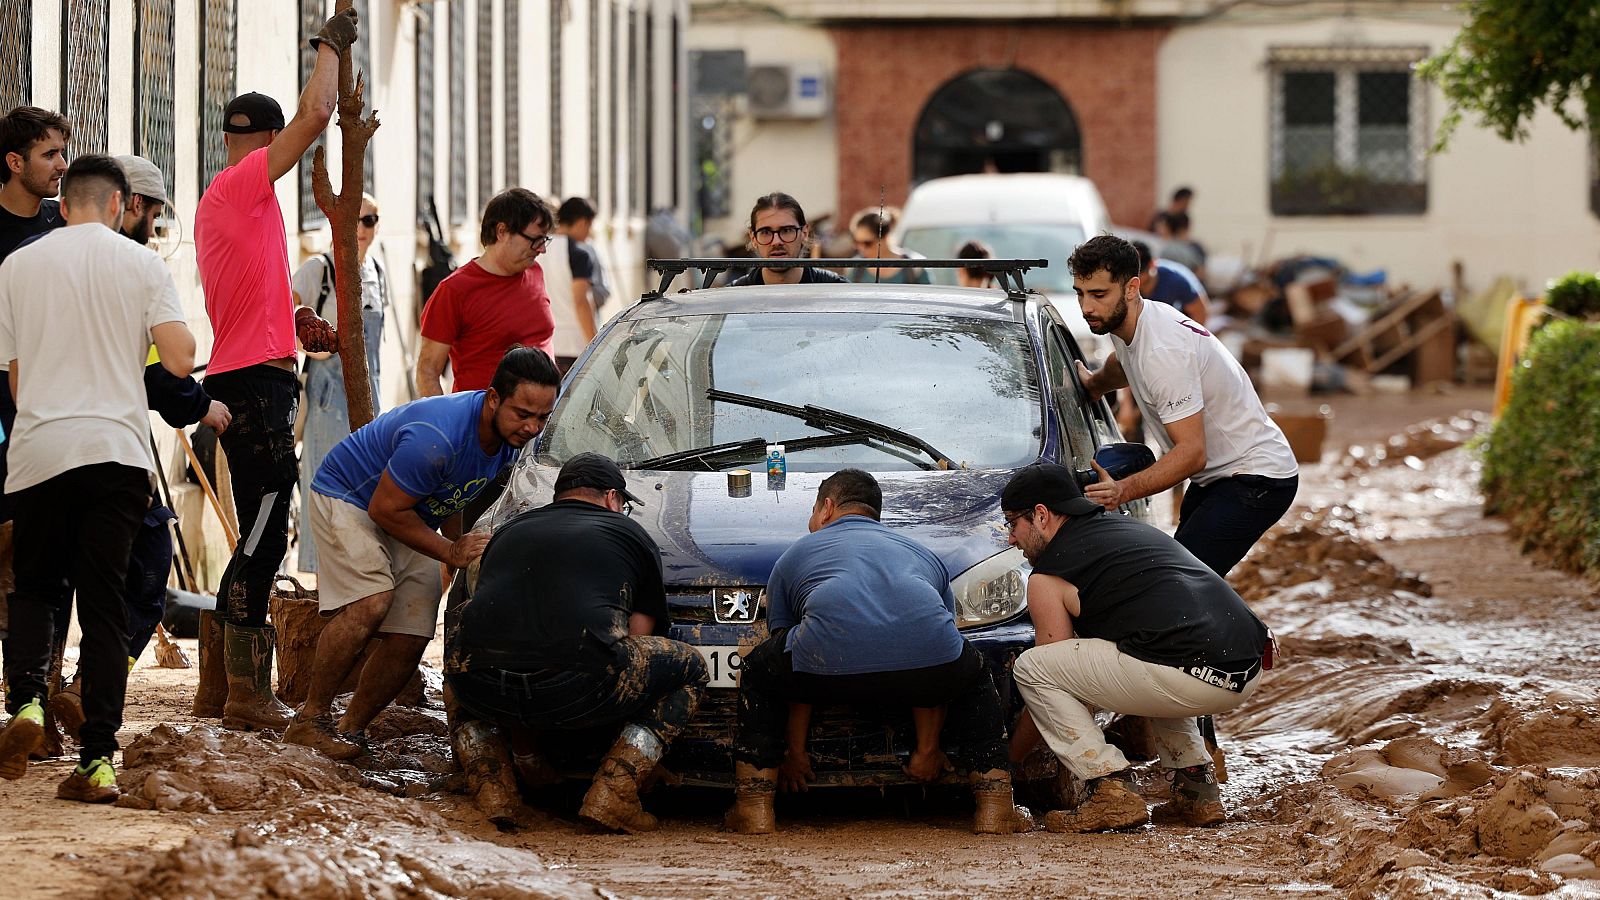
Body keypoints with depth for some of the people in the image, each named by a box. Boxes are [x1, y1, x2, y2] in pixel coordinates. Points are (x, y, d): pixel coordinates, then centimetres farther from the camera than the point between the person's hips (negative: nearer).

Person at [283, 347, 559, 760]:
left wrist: (463, 552, -4)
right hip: (346, 496, -8)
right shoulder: (437, 437, -36)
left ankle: (350, 729, 9)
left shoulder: (510, 439, -9)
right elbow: (385, 509, -26)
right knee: (371, 603, -29)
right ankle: (310, 719, -20)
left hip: (410, 518, 8)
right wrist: (452, 552, -22)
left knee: (409, 640, -6)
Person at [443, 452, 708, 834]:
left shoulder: (508, 532, 32)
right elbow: (637, 641, 20)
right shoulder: (630, 535, 21)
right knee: (690, 667, 20)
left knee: (463, 620, 39)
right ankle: (613, 794, 2)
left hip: (480, 691, 4)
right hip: (573, 693, -4)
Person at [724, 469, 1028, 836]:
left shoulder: (795, 555, 33)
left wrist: (795, 752, 44)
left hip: (833, 661, -2)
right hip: (928, 662, 2)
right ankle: (995, 811, 22)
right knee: (976, 679, 36)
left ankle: (755, 811, 20)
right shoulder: (922, 556, 39)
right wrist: (927, 751, 50)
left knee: (758, 672, 30)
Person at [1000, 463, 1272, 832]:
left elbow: (1048, 677, 15)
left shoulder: (1047, 580, 7)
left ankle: (1111, 791, -3)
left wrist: (1009, 756, 28)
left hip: (1192, 676, -8)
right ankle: (1196, 789, 26)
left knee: (1031, 668, 3)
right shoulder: (1129, 527, 30)